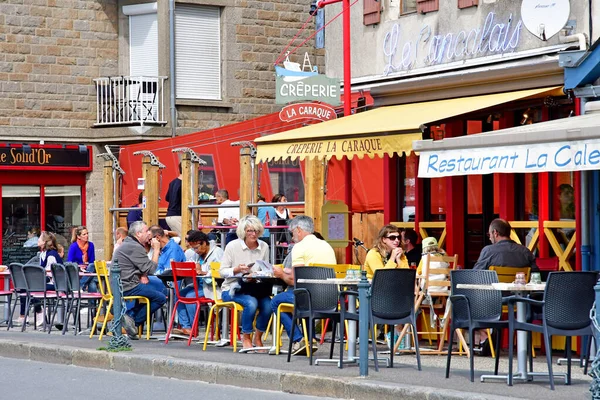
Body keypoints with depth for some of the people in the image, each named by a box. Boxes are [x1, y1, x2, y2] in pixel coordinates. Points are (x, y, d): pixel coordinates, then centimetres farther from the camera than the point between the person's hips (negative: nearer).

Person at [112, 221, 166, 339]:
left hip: (117, 285, 10)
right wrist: (156, 250, -5)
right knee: (161, 298, -6)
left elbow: (143, 267, 25)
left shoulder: (127, 244, 18)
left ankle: (130, 315, 12)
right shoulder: (135, 247, -16)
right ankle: (134, 320, -4)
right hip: (127, 287, -10)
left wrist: (142, 275, 4)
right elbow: (151, 269, -15)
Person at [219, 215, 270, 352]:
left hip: (255, 288, 4)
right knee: (251, 303, -34)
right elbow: (222, 271, -3)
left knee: (267, 304, -27)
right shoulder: (233, 246, -4)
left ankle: (258, 338, -3)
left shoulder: (264, 247, 6)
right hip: (232, 288, -4)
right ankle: (246, 338, -12)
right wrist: (236, 270, -21)